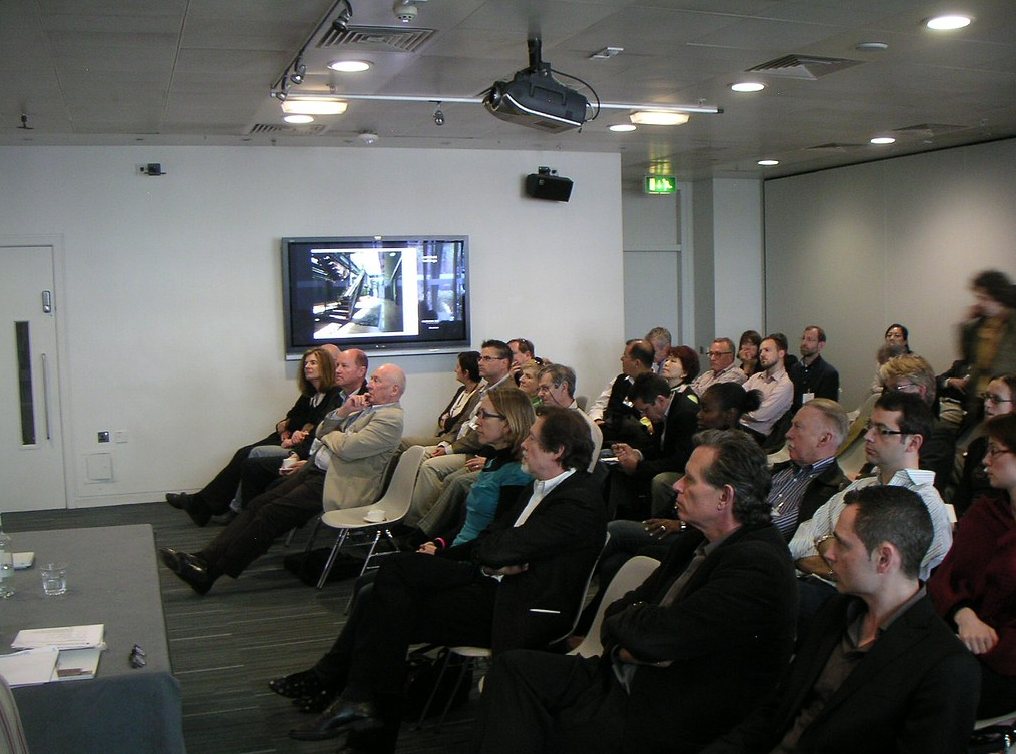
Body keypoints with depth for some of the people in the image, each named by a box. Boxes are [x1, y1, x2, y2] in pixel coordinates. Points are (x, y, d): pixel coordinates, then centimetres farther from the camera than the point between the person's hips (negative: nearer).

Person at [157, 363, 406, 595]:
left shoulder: (391, 418, -10)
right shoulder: (364, 407, 21)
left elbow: (347, 448, -20)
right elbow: (322, 432, 20)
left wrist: (330, 434, 1)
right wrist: (343, 413, 2)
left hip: (335, 484, -9)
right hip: (315, 469, 9)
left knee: (272, 513, -19)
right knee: (258, 505, -7)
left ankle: (209, 573, -18)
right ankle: (204, 558, -13)